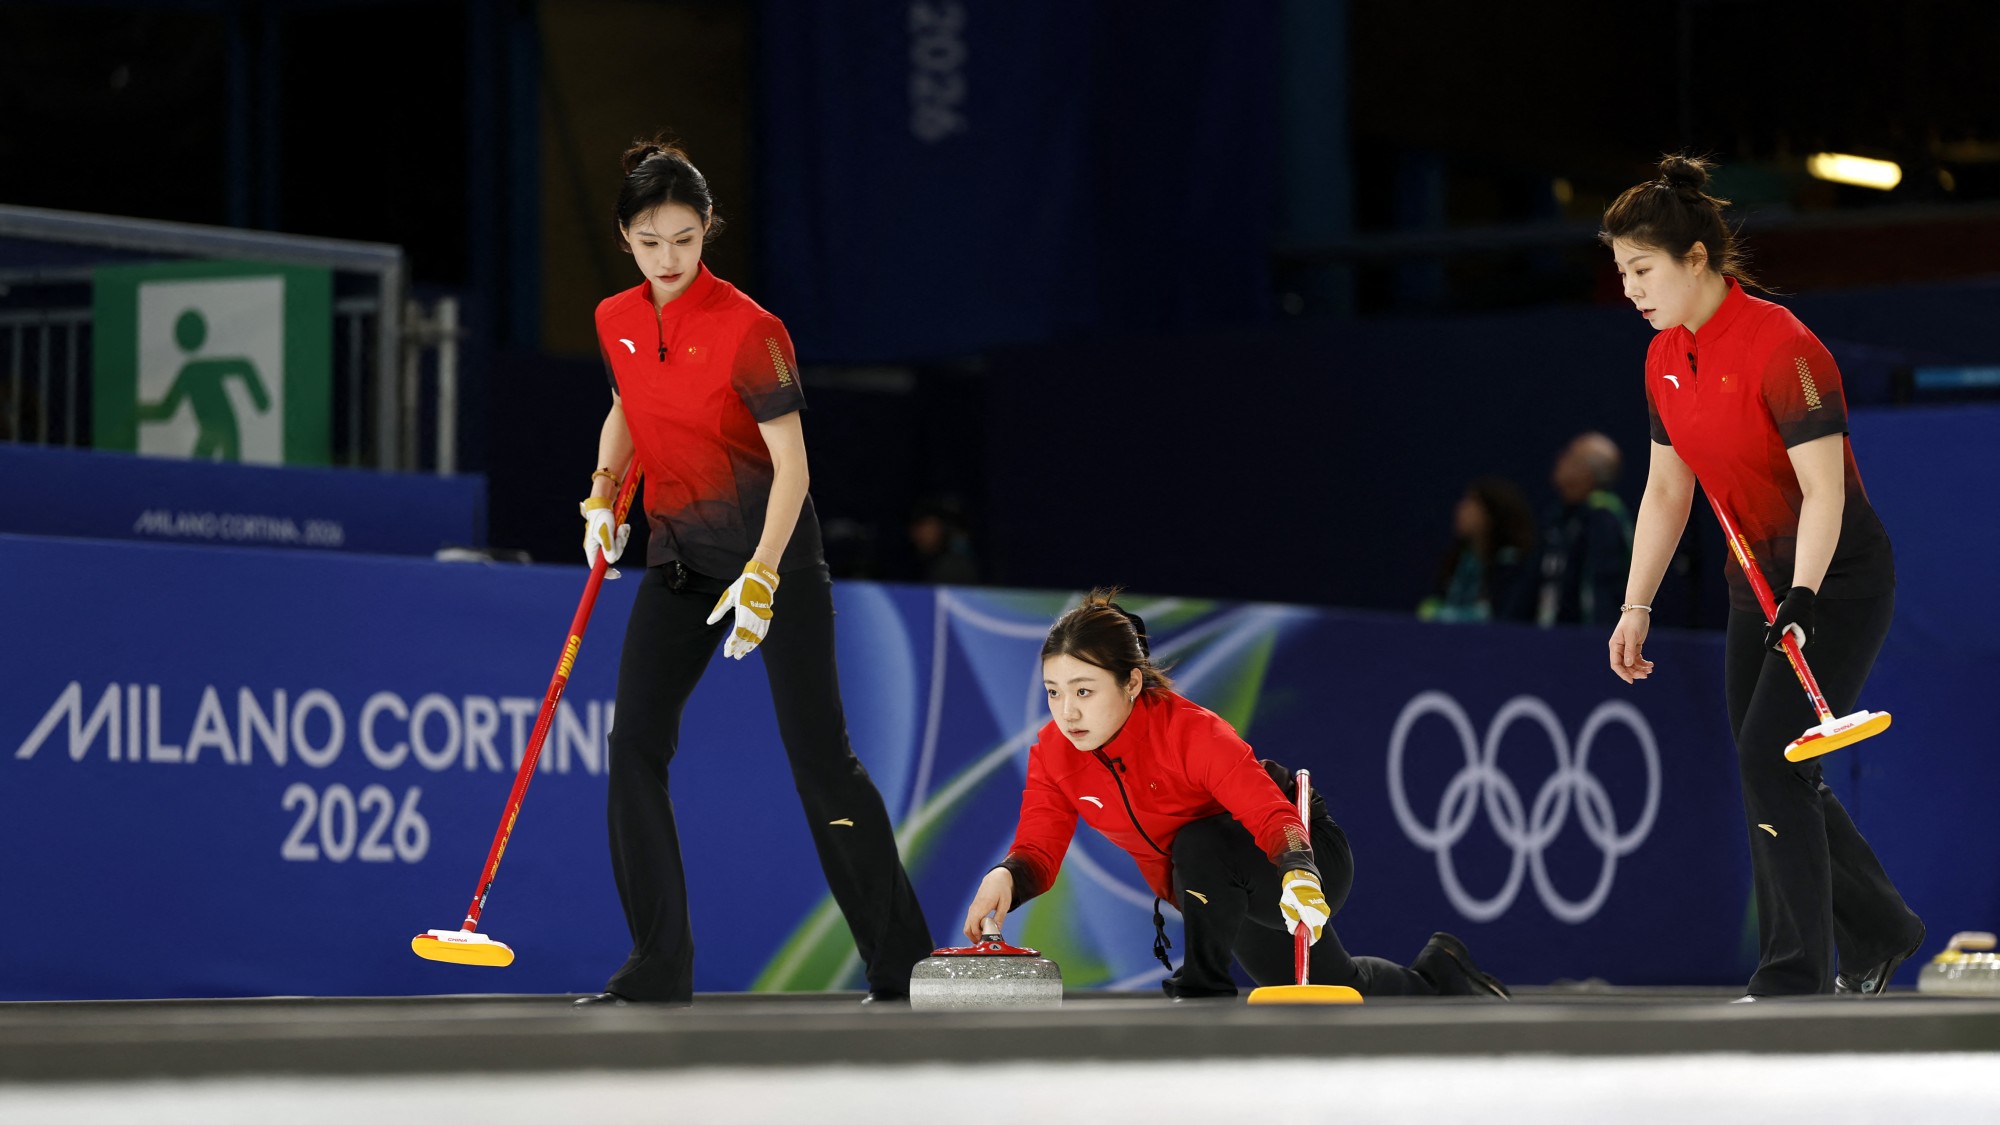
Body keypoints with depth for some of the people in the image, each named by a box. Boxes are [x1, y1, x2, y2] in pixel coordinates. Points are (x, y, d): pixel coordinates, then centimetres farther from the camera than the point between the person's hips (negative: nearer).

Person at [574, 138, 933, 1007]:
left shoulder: (747, 330, -19)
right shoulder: (617, 323, 0)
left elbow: (791, 464, -20)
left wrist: (760, 578, -28)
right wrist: (603, 494, 5)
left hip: (772, 553, -6)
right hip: (679, 556, 6)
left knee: (819, 755, -5)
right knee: (636, 745, -5)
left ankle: (901, 964, 6)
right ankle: (659, 971, 0)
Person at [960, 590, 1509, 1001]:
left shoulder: (1191, 731, -36)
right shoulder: (1053, 756, -18)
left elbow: (1272, 813, -44)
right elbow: (1038, 849, -21)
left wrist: (1298, 872, -63)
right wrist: (1008, 876, -44)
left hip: (1307, 857, -7)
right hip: (1231, 897, 7)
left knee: (1201, 845, -39)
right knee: (1335, 991, 24)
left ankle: (1204, 994, -20)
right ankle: (1436, 974, 52)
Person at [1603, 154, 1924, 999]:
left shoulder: (1781, 347, -22)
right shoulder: (1665, 360, 3)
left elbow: (1824, 489, -25)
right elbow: (1666, 490, 11)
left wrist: (1802, 599, -34)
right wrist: (1637, 606, 8)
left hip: (1840, 578, -8)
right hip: (1758, 578, 8)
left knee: (1771, 762, -15)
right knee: (1769, 774, 9)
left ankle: (1795, 978, -9)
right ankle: (1880, 932, 26)